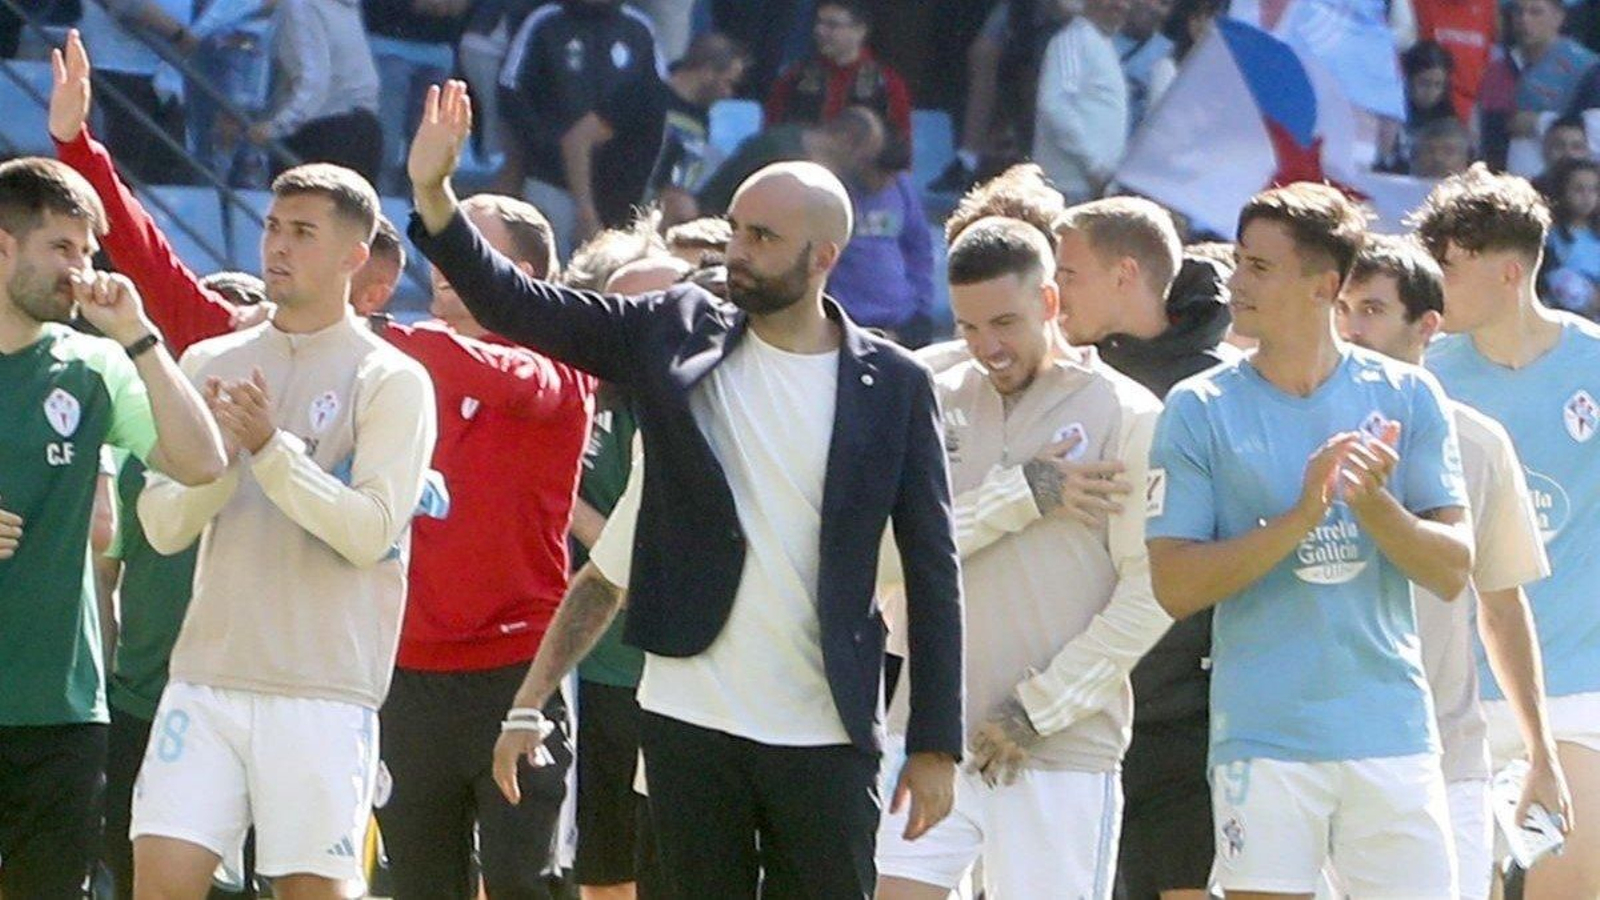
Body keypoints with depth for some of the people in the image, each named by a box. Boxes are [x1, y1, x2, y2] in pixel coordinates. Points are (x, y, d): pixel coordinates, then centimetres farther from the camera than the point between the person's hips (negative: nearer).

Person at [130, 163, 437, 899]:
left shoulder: (390, 381, -1)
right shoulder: (210, 364, 12)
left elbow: (371, 532, -12)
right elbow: (162, 526, 7)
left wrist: (272, 447, -19)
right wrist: (220, 455, -11)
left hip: (324, 687, -4)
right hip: (207, 670, 4)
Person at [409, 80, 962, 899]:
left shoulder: (893, 387, -1)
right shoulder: (679, 336, 4)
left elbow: (933, 571, 0)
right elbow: (515, 307, 0)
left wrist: (936, 744, -3)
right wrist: (434, 198, -16)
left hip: (825, 738, -2)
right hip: (690, 727, 2)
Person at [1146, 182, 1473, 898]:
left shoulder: (1407, 398, 6)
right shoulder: (1200, 410, 2)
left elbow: (1452, 571, 2)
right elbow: (1175, 585, -5)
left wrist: (1372, 504, -16)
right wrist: (1301, 518, -17)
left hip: (1394, 735, 1)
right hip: (1263, 741, -1)